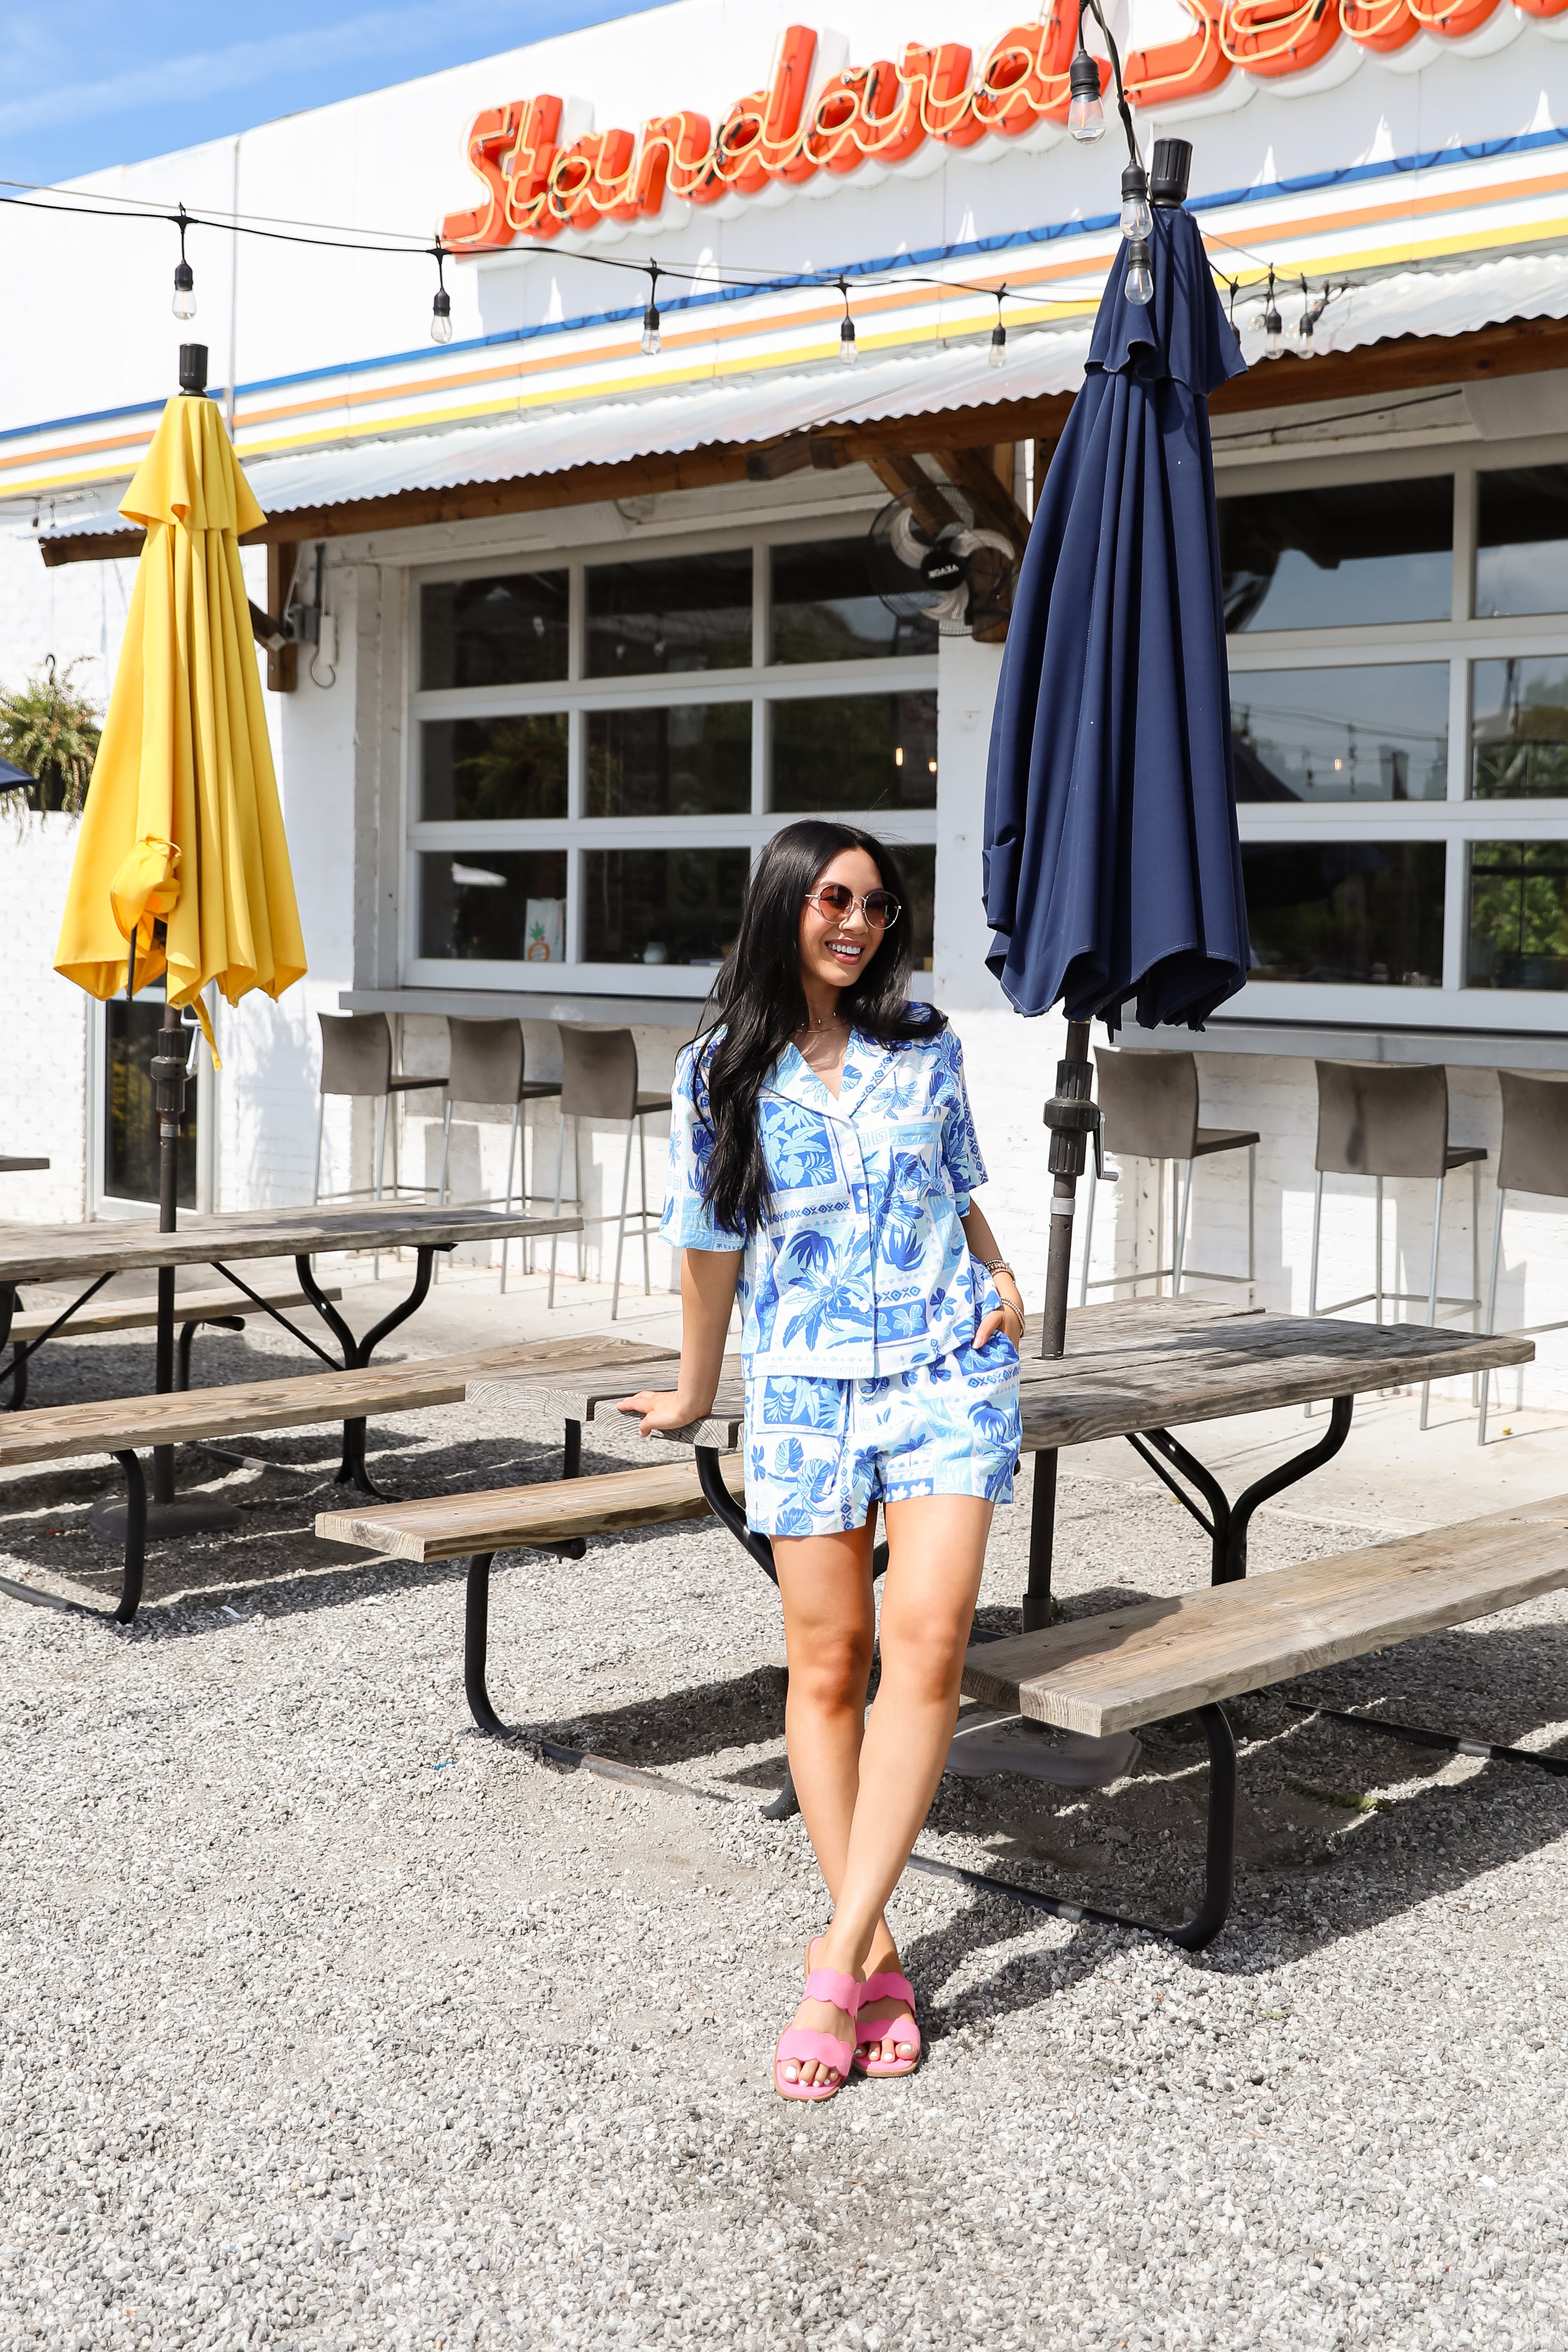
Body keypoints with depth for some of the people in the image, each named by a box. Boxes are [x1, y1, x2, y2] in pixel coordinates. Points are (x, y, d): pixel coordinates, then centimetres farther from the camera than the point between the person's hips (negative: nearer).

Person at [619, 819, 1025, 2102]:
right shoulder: (721, 1072, 2)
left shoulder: (925, 1047, 7)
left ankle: (838, 1959, -10)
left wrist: (1001, 1278, 4)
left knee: (927, 1639, -15)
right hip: (806, 1387, 0)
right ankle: (877, 1952, 14)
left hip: (947, 1374, 1)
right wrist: (694, 1391, 17)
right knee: (828, 1667, 1)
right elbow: (712, 1250, 10)